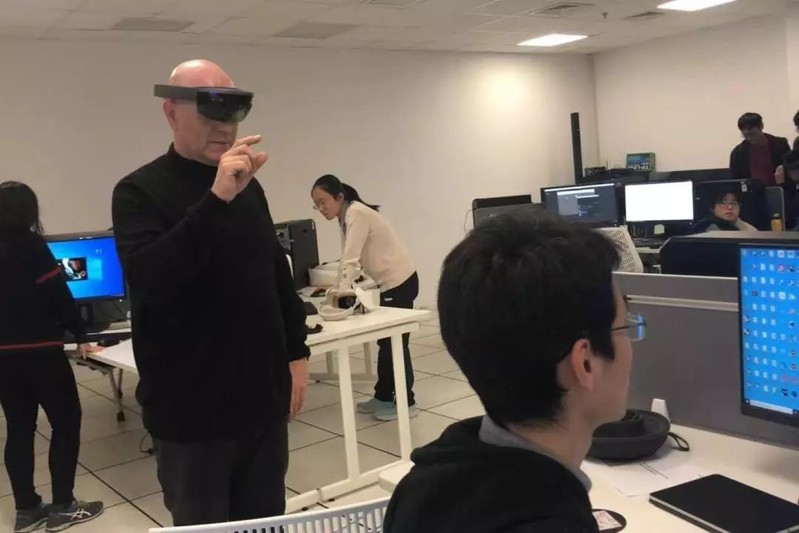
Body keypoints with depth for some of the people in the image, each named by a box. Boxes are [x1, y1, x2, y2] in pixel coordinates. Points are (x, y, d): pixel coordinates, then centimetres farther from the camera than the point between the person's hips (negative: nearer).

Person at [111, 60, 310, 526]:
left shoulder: (249, 186, 9)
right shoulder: (141, 192, -10)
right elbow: (148, 280, -27)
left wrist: (296, 353, 11)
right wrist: (217, 200, -31)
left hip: (263, 399, 6)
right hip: (193, 412, -5)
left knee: (266, 521, 16)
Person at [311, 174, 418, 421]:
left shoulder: (357, 213, -19)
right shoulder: (347, 216, 10)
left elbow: (350, 260, -27)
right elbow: (350, 259, 7)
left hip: (399, 282, -9)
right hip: (389, 282, 9)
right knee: (386, 341, 14)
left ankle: (406, 402, 9)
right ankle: (383, 396, 25)